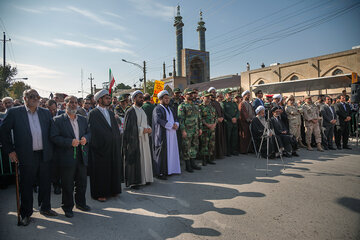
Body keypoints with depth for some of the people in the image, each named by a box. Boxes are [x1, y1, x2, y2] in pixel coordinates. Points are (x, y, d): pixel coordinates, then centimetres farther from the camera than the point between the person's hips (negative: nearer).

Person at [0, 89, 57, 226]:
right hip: (27, 156, -3)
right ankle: (26, 214, 26)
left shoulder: (45, 113, 7)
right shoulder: (14, 112, -2)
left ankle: (45, 208, 32)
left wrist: (50, 149, 5)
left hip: (44, 155, 3)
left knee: (46, 183, 14)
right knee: (26, 186, 9)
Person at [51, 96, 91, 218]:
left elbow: (89, 132, 16)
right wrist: (70, 142, -21)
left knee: (82, 182, 15)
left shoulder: (83, 119, 12)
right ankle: (67, 207, 24)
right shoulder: (58, 120, -4)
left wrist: (86, 138, -6)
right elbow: (54, 137, -11)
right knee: (67, 184, 6)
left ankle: (81, 203, 34)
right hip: (67, 157, -4)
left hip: (81, 156, 5)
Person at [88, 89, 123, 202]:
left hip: (113, 148, 7)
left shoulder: (111, 113, 14)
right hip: (101, 148, -6)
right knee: (101, 171, 3)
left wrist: (117, 142, 5)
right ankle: (100, 194, 17)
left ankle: (112, 190, 26)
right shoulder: (93, 113, -8)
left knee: (113, 169, 12)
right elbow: (94, 131, -13)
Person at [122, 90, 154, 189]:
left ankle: (144, 178, 23)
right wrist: (142, 130, -16)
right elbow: (128, 128, -14)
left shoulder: (142, 110, 15)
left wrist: (149, 129, 0)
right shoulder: (130, 111, -9)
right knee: (134, 160, -3)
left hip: (144, 140, 8)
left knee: (145, 158, 11)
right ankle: (133, 182, 7)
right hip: (134, 140, -8)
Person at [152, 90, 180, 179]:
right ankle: (159, 172, 3)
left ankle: (169, 170, 19)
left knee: (171, 151, 9)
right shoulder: (157, 109, -5)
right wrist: (171, 125, -18)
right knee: (162, 153, -5)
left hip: (172, 134, 8)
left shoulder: (171, 109, 20)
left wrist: (176, 124, -6)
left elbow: (176, 118, 18)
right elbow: (158, 120, -19)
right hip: (162, 135, -7)